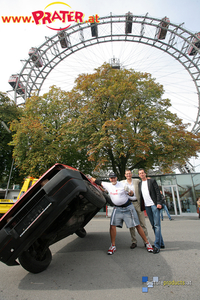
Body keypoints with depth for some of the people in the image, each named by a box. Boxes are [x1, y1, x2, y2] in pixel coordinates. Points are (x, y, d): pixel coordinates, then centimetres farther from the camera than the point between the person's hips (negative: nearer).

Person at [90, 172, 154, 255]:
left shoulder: (122, 185, -13)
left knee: (137, 225, 2)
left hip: (128, 207, -3)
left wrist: (130, 193, -31)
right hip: (117, 208, 3)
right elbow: (97, 181, 3)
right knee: (112, 225, -7)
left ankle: (147, 243, 19)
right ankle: (113, 246, 11)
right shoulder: (108, 185, -3)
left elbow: (131, 194, -8)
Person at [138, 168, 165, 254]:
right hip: (147, 206, 5)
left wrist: (159, 203, -14)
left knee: (157, 224, -6)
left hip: (154, 205, -4)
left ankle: (157, 245, 0)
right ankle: (161, 243, 21)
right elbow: (140, 195, 14)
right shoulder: (139, 184, 13)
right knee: (153, 225, 9)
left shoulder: (152, 181, 1)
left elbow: (158, 192, -4)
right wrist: (141, 206, 5)